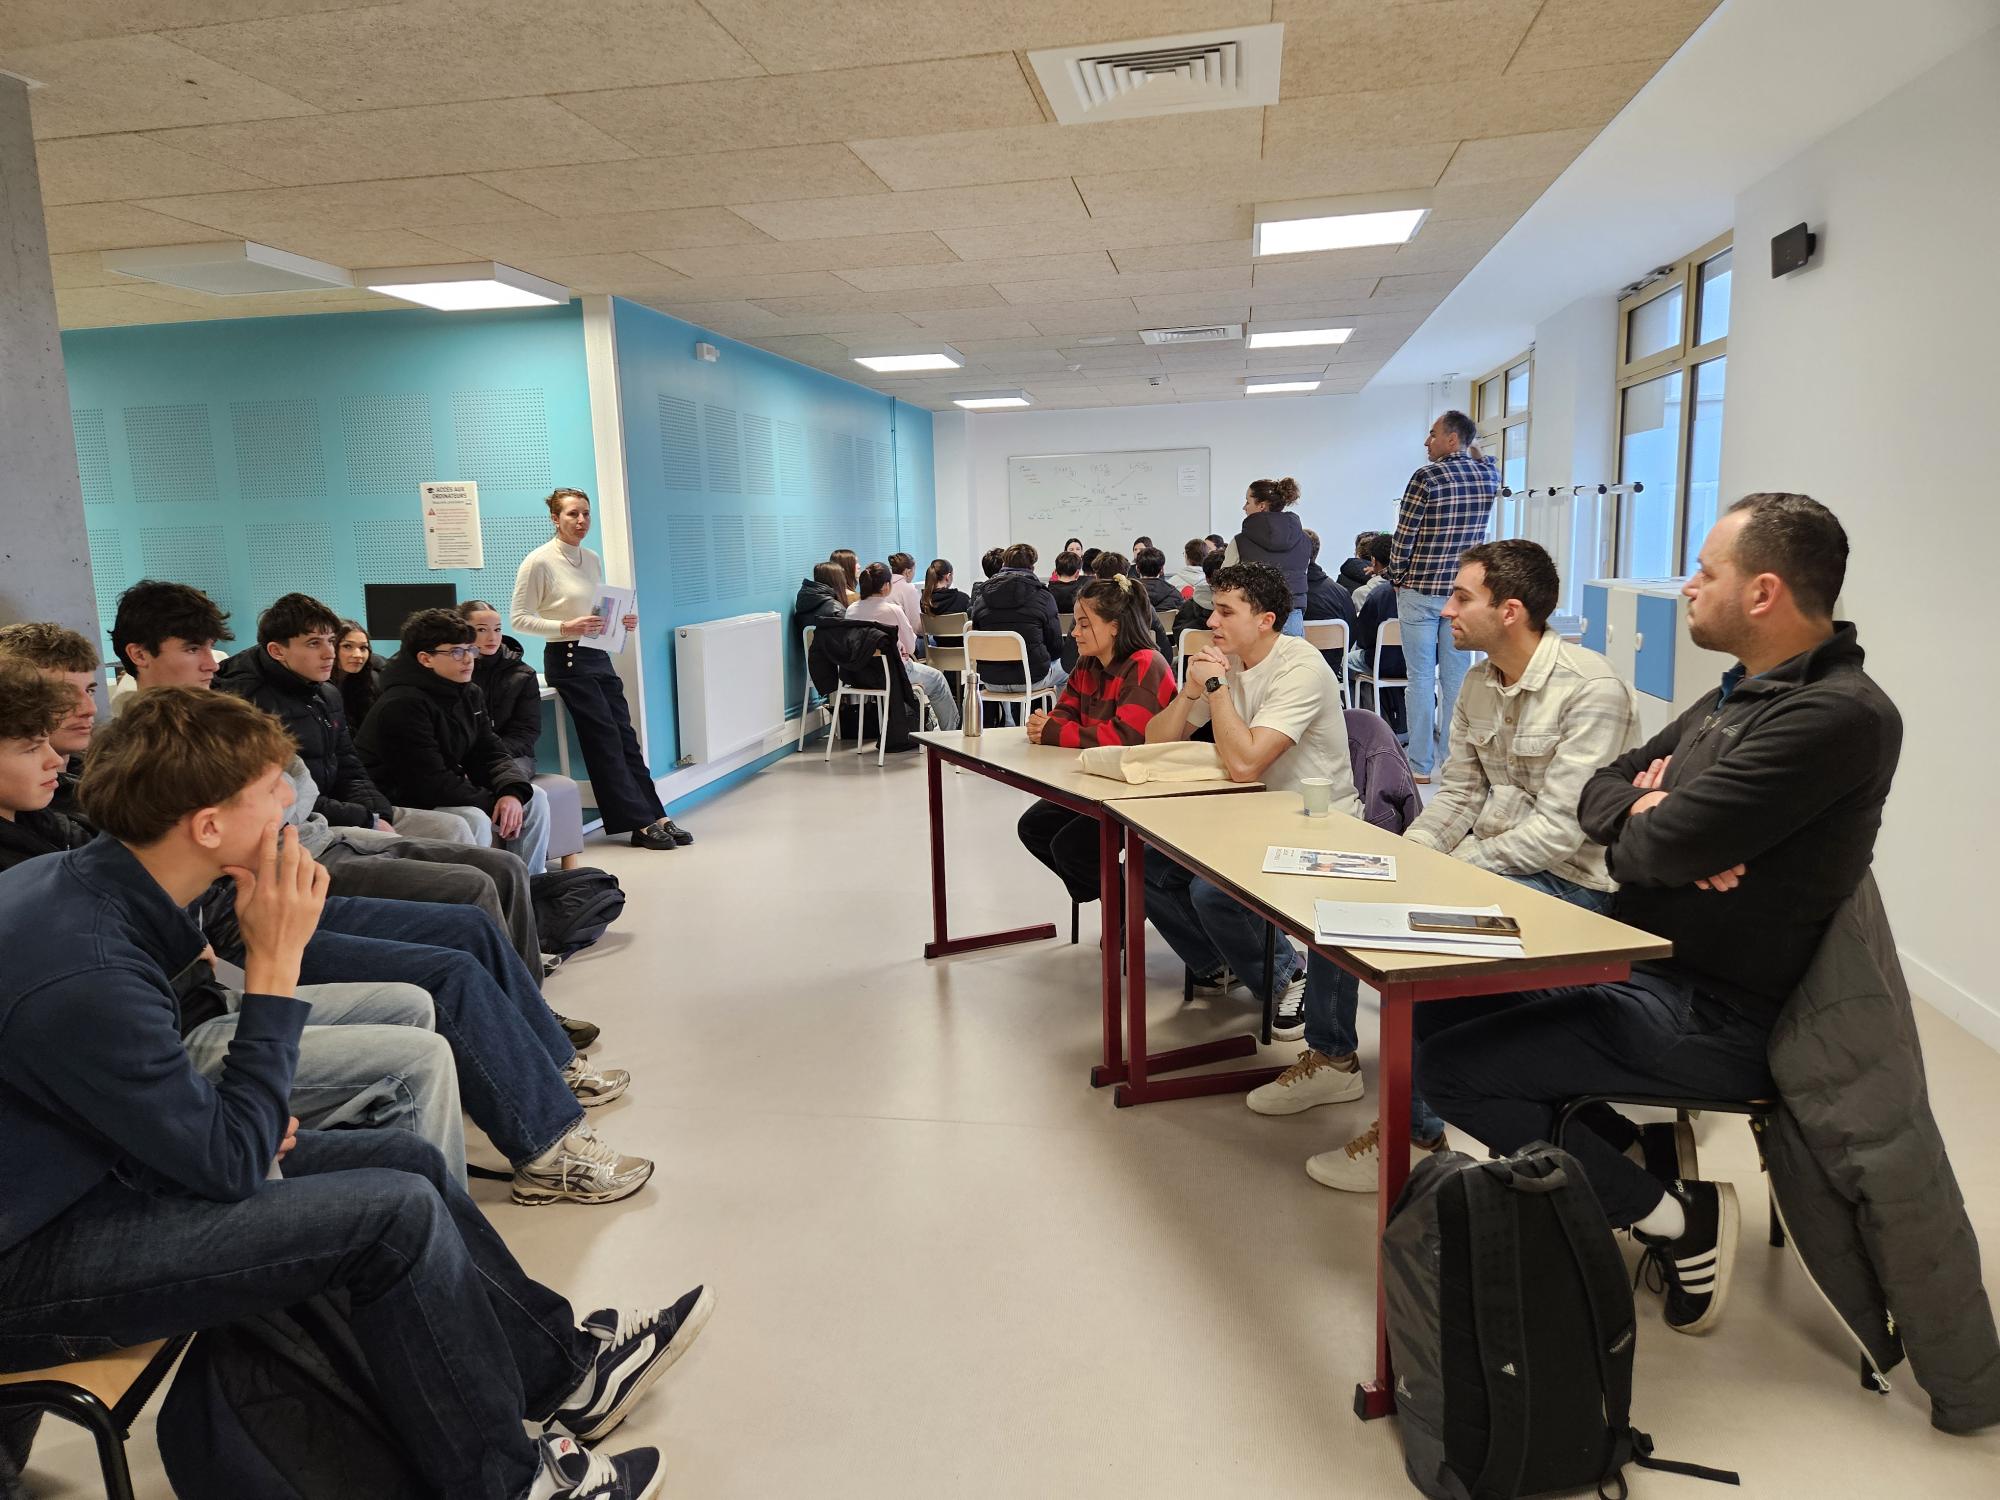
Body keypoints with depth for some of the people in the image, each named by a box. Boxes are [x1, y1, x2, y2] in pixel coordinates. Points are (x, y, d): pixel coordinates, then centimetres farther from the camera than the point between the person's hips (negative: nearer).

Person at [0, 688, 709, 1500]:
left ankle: (563, 1366, 17)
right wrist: (274, 961, -23)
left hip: (89, 1166, 9)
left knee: (407, 1159, 6)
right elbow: (232, 1164, -23)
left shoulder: (67, 883, -3)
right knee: (396, 1214, -20)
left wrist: (240, 1111, -2)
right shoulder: (86, 974, -32)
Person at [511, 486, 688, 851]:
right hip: (567, 659, -7)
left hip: (599, 656, 7)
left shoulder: (593, 559, 11)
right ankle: (642, 823, -2)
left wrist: (622, 621, 1)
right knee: (606, 739, -6)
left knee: (625, 736, 3)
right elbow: (519, 619, -10)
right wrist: (565, 627, -23)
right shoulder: (539, 561, -10)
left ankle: (656, 817, 3)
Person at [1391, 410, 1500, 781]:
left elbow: (1404, 536, -10)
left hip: (1420, 591, -5)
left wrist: (1397, 579, 3)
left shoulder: (1427, 477, -13)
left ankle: (1420, 766, 4)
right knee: (1457, 677, 8)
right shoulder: (1487, 476, 3)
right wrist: (1471, 447, 20)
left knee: (1421, 678, 1)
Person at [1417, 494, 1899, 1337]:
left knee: (1446, 1066, -15)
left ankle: (1674, 1217, 0)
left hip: (1709, 1019, -10)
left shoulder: (1838, 716, -21)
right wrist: (1649, 814, -13)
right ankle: (1644, 1157, 12)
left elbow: (1657, 847, -28)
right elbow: (1600, 792, 11)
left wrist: (1647, 824, -4)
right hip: (1636, 967, 10)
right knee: (1432, 1008, 10)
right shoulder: (1742, 695, 11)